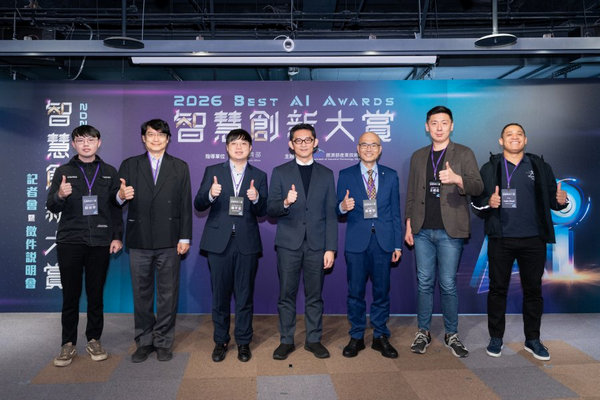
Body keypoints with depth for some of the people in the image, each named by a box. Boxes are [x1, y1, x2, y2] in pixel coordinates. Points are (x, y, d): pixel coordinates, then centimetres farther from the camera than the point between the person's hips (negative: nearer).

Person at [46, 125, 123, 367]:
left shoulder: (109, 172, 9)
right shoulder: (64, 172, 7)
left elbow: (116, 207, 9)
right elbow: (51, 207, 3)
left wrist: (117, 236, 2)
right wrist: (60, 196, -19)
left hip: (100, 242, 1)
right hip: (70, 242, 0)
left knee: (96, 293, 6)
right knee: (70, 294, 4)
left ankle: (94, 340, 18)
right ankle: (68, 344, 15)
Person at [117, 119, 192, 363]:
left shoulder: (180, 167, 8)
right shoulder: (129, 165, 9)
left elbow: (185, 205, 3)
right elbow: (118, 200, 5)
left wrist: (185, 238, -3)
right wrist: (121, 196, -19)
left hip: (169, 242, -1)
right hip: (139, 241, 1)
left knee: (168, 294, 5)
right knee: (141, 294, 9)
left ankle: (163, 342, 18)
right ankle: (144, 342, 22)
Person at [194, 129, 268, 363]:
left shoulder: (259, 176, 8)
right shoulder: (212, 172, 7)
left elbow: (263, 212, 3)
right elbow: (198, 205, 1)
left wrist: (256, 198, -18)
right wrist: (210, 195, -20)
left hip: (247, 243, 0)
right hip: (219, 242, 0)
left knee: (245, 296, 7)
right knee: (220, 295, 8)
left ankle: (243, 342, 22)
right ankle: (220, 341, 24)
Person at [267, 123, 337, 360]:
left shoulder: (326, 174, 9)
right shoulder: (280, 173, 6)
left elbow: (331, 214, 6)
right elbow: (270, 210, 1)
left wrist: (331, 248, 0)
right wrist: (285, 203, -22)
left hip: (316, 244, 1)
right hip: (289, 243, -1)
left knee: (314, 295, 8)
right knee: (286, 294, 5)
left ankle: (313, 340, 22)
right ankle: (286, 341, 19)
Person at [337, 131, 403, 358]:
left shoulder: (390, 176, 10)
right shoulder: (346, 175, 5)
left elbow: (395, 212, 9)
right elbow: (338, 210, 5)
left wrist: (397, 244, 6)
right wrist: (343, 207, -20)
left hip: (383, 241, 1)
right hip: (356, 242, -1)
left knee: (382, 291, 7)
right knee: (355, 292, 5)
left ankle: (380, 337, 22)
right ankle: (356, 337, 19)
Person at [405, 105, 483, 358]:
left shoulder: (464, 154, 3)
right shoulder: (418, 156, 13)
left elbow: (478, 187, -7)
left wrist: (457, 179, -27)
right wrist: (409, 225, 8)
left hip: (450, 231, -3)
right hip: (422, 231, 3)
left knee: (448, 285, 2)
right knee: (424, 283, 7)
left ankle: (452, 335, 17)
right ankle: (423, 332, 19)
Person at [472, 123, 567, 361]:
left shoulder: (540, 167, 10)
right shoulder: (489, 168, 5)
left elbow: (551, 197, 8)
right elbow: (477, 202, 2)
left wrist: (561, 200, -13)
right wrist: (488, 203, -19)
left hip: (533, 239, 2)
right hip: (501, 239, -1)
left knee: (533, 289, 9)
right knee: (498, 288, 5)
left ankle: (532, 339, 23)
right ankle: (496, 338, 18)